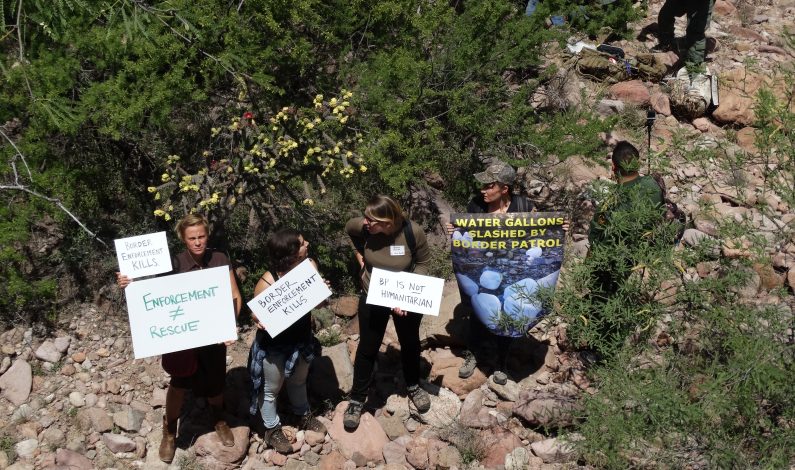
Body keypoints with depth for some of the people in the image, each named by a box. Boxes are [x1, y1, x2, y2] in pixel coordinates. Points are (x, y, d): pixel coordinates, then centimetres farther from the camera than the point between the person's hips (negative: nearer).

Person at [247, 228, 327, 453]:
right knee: (272, 389, 18)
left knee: (299, 381, 30)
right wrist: (260, 323, -38)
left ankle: (303, 415, 55)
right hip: (274, 345, -5)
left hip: (302, 338, 5)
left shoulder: (310, 266, -17)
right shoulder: (267, 283, -30)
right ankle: (272, 430, 42)